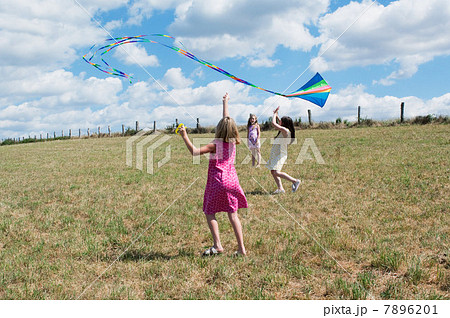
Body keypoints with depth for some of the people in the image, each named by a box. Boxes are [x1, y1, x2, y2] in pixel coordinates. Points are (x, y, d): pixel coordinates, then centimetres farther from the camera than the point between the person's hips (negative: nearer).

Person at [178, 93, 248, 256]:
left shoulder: (215, 145, -13)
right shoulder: (232, 142, 2)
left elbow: (195, 151, -22)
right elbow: (227, 121, 16)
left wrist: (185, 136, -18)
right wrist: (225, 102, 28)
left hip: (217, 182, -5)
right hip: (232, 181, 6)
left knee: (210, 213, 8)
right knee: (233, 215, 9)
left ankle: (217, 245, -1)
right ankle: (241, 248, 6)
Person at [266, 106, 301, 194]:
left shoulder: (285, 130, -18)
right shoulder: (284, 130, 9)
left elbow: (273, 123, -19)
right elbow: (278, 123, 31)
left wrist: (275, 114, -6)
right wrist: (276, 115, 25)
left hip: (280, 154, -10)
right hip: (276, 154, 10)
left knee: (276, 172, -17)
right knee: (273, 171, 9)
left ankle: (295, 181, -10)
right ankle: (280, 188, 9)